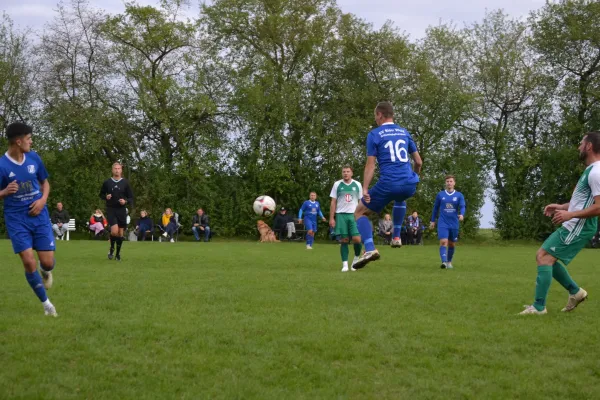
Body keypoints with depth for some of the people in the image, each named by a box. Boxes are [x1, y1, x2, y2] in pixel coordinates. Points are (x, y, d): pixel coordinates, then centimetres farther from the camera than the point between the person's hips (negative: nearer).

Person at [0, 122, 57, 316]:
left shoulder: (34, 158, 0)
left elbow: (45, 183, 15)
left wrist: (43, 199, -5)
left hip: (39, 216, 3)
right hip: (16, 219, -3)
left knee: (47, 262, -3)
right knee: (28, 262, -13)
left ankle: (45, 271, 38)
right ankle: (46, 303, 6)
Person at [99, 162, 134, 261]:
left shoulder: (125, 182, 2)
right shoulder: (107, 182, 1)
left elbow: (131, 197, 5)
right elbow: (101, 194, 14)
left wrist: (125, 201, -15)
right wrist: (106, 197, -7)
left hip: (121, 210, 2)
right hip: (111, 209, -1)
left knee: (121, 233, 5)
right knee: (114, 231, -18)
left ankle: (118, 253, 22)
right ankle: (111, 248, 9)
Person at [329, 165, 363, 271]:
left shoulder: (357, 185, 8)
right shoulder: (337, 184, 6)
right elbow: (333, 202, 6)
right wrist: (331, 218, 0)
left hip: (354, 215, 0)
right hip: (341, 215, 0)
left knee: (357, 239, -11)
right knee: (344, 240, -3)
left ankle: (356, 258, 14)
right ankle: (345, 264, 1)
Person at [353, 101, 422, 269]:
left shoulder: (374, 134, 2)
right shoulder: (404, 133, 16)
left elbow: (370, 165, -6)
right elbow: (419, 162, 20)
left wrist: (365, 189, -8)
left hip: (388, 184, -5)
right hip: (409, 184, 5)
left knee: (360, 212, 11)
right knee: (400, 199, 42)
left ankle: (369, 249, -11)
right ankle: (396, 236, 36)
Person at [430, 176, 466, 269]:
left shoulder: (459, 195, 3)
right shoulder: (440, 195, 5)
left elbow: (462, 207, -9)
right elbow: (436, 208, 13)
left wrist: (461, 214, -30)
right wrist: (433, 221, 14)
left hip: (454, 224, 1)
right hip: (443, 223, -1)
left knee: (452, 244, 11)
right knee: (443, 242, -18)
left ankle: (449, 262, 29)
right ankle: (444, 262, -28)